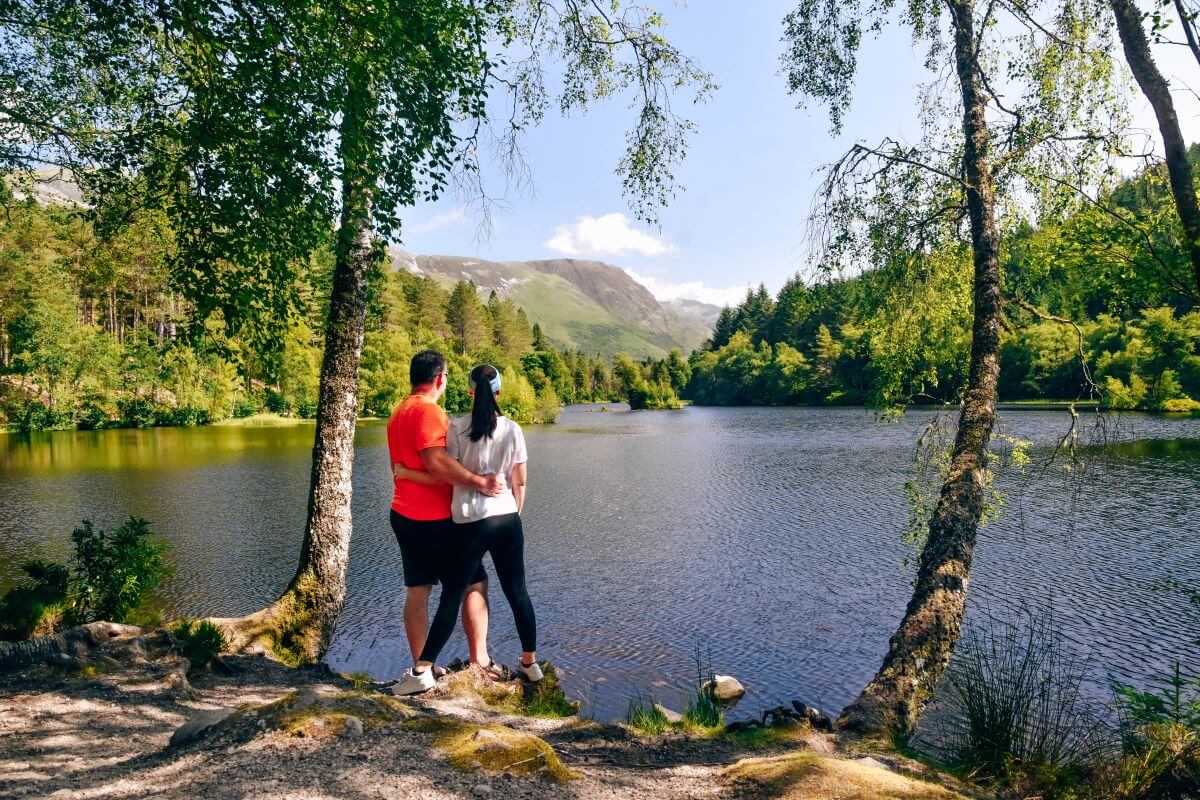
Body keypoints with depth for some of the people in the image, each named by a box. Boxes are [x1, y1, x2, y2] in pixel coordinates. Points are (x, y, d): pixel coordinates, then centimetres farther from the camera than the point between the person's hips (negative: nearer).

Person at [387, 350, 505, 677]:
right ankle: (480, 661, 11)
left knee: (417, 591, 10)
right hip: (434, 519, -9)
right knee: (475, 584, 4)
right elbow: (436, 460, -30)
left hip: (404, 514, 9)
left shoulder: (399, 412, 14)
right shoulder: (428, 410, -17)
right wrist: (480, 483, -28)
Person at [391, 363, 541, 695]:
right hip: (508, 520, 3)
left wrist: (406, 472, 5)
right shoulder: (512, 429, 1)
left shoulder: (457, 428, -7)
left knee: (451, 596, 4)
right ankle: (530, 662, 25)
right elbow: (520, 481, 4)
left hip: (470, 524, -3)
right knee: (517, 592, 14)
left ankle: (422, 670, 8)